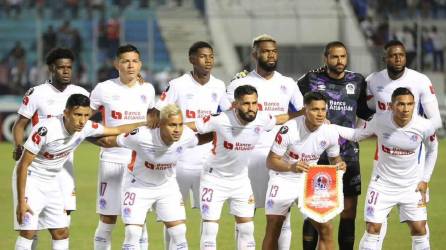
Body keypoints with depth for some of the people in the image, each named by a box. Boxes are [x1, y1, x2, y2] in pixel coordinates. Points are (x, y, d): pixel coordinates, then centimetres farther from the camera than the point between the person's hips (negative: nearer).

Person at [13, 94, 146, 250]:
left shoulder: (86, 127, -11)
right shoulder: (46, 130, -30)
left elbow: (117, 130, 7)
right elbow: (23, 164, -23)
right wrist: (21, 201, -24)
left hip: (51, 182, 7)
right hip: (30, 178, -7)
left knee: (61, 233, 5)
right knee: (28, 231, -15)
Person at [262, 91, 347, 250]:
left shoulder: (330, 133, -12)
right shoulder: (289, 129, -25)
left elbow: (334, 158, 7)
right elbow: (271, 161, -20)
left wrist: (339, 164, -18)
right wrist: (292, 167, -39)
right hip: (283, 180, -3)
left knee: (326, 228, -5)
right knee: (272, 231, -2)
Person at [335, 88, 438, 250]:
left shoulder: (425, 126, -17)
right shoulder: (380, 121, -19)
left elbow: (432, 149, 3)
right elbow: (357, 135, -2)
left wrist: (425, 180, 3)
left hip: (411, 186, 1)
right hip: (382, 183, -1)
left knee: (419, 229, -1)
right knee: (372, 229, -4)